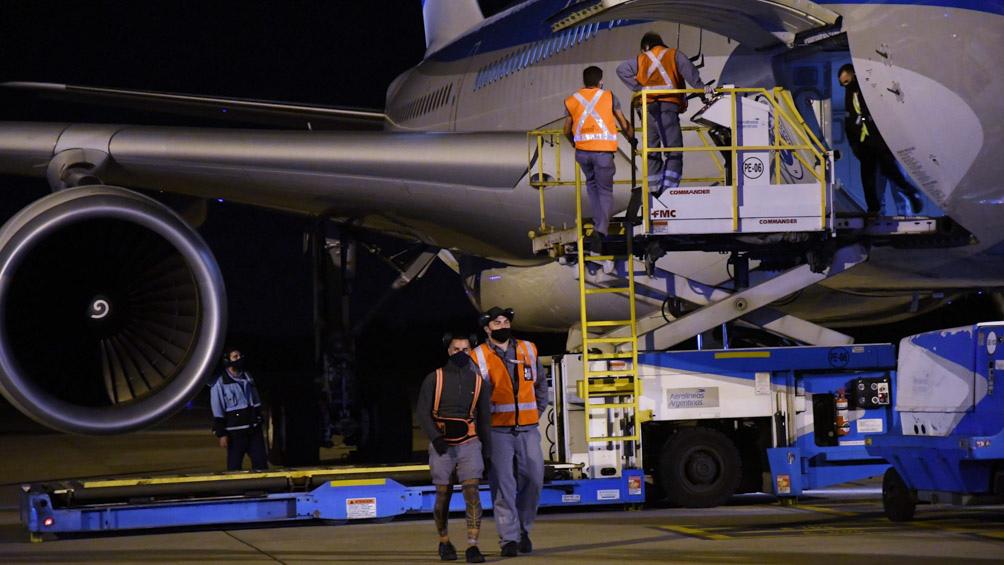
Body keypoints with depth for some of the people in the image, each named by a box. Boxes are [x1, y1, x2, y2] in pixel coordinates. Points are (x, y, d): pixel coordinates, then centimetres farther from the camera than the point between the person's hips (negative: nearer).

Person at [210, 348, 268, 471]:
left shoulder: (248, 378, 13)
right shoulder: (220, 384, -4)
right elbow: (217, 412, -6)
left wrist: (259, 422, 16)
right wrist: (221, 434, -10)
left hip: (254, 430, 5)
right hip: (235, 432, -5)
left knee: (261, 463, 2)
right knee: (234, 466, -1)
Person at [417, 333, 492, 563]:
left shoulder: (478, 382, 6)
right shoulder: (434, 379, 0)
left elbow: (484, 419, 12)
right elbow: (423, 413, -4)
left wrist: (486, 451, 10)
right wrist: (435, 438, -19)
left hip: (469, 444, 1)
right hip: (442, 446, -1)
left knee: (472, 492, -13)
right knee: (443, 497, 6)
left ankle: (472, 546, -15)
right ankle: (444, 542, 27)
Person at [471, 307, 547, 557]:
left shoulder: (528, 350, 11)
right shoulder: (479, 357, -1)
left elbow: (540, 383, 22)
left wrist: (538, 412, 14)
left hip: (528, 430, 4)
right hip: (498, 431, -4)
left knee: (533, 479, 2)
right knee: (503, 485, -6)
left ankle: (523, 529, 22)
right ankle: (508, 538, -3)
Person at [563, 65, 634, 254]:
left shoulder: (571, 100, 9)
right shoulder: (609, 97, 3)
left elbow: (567, 131, 16)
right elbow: (624, 125, 9)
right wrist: (632, 138, 29)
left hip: (582, 152, 2)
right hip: (603, 151, -2)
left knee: (591, 183, 27)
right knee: (605, 190, 6)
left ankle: (599, 222, 24)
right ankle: (601, 229, -13)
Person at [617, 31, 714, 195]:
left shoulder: (642, 59, 17)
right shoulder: (674, 55, 10)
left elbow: (622, 69, 10)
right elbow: (688, 70, -7)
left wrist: (638, 88, 7)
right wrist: (701, 87, -14)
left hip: (648, 107, 4)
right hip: (668, 107, -4)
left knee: (651, 150, 12)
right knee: (674, 150, -5)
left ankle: (652, 188, 10)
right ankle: (668, 187, -18)